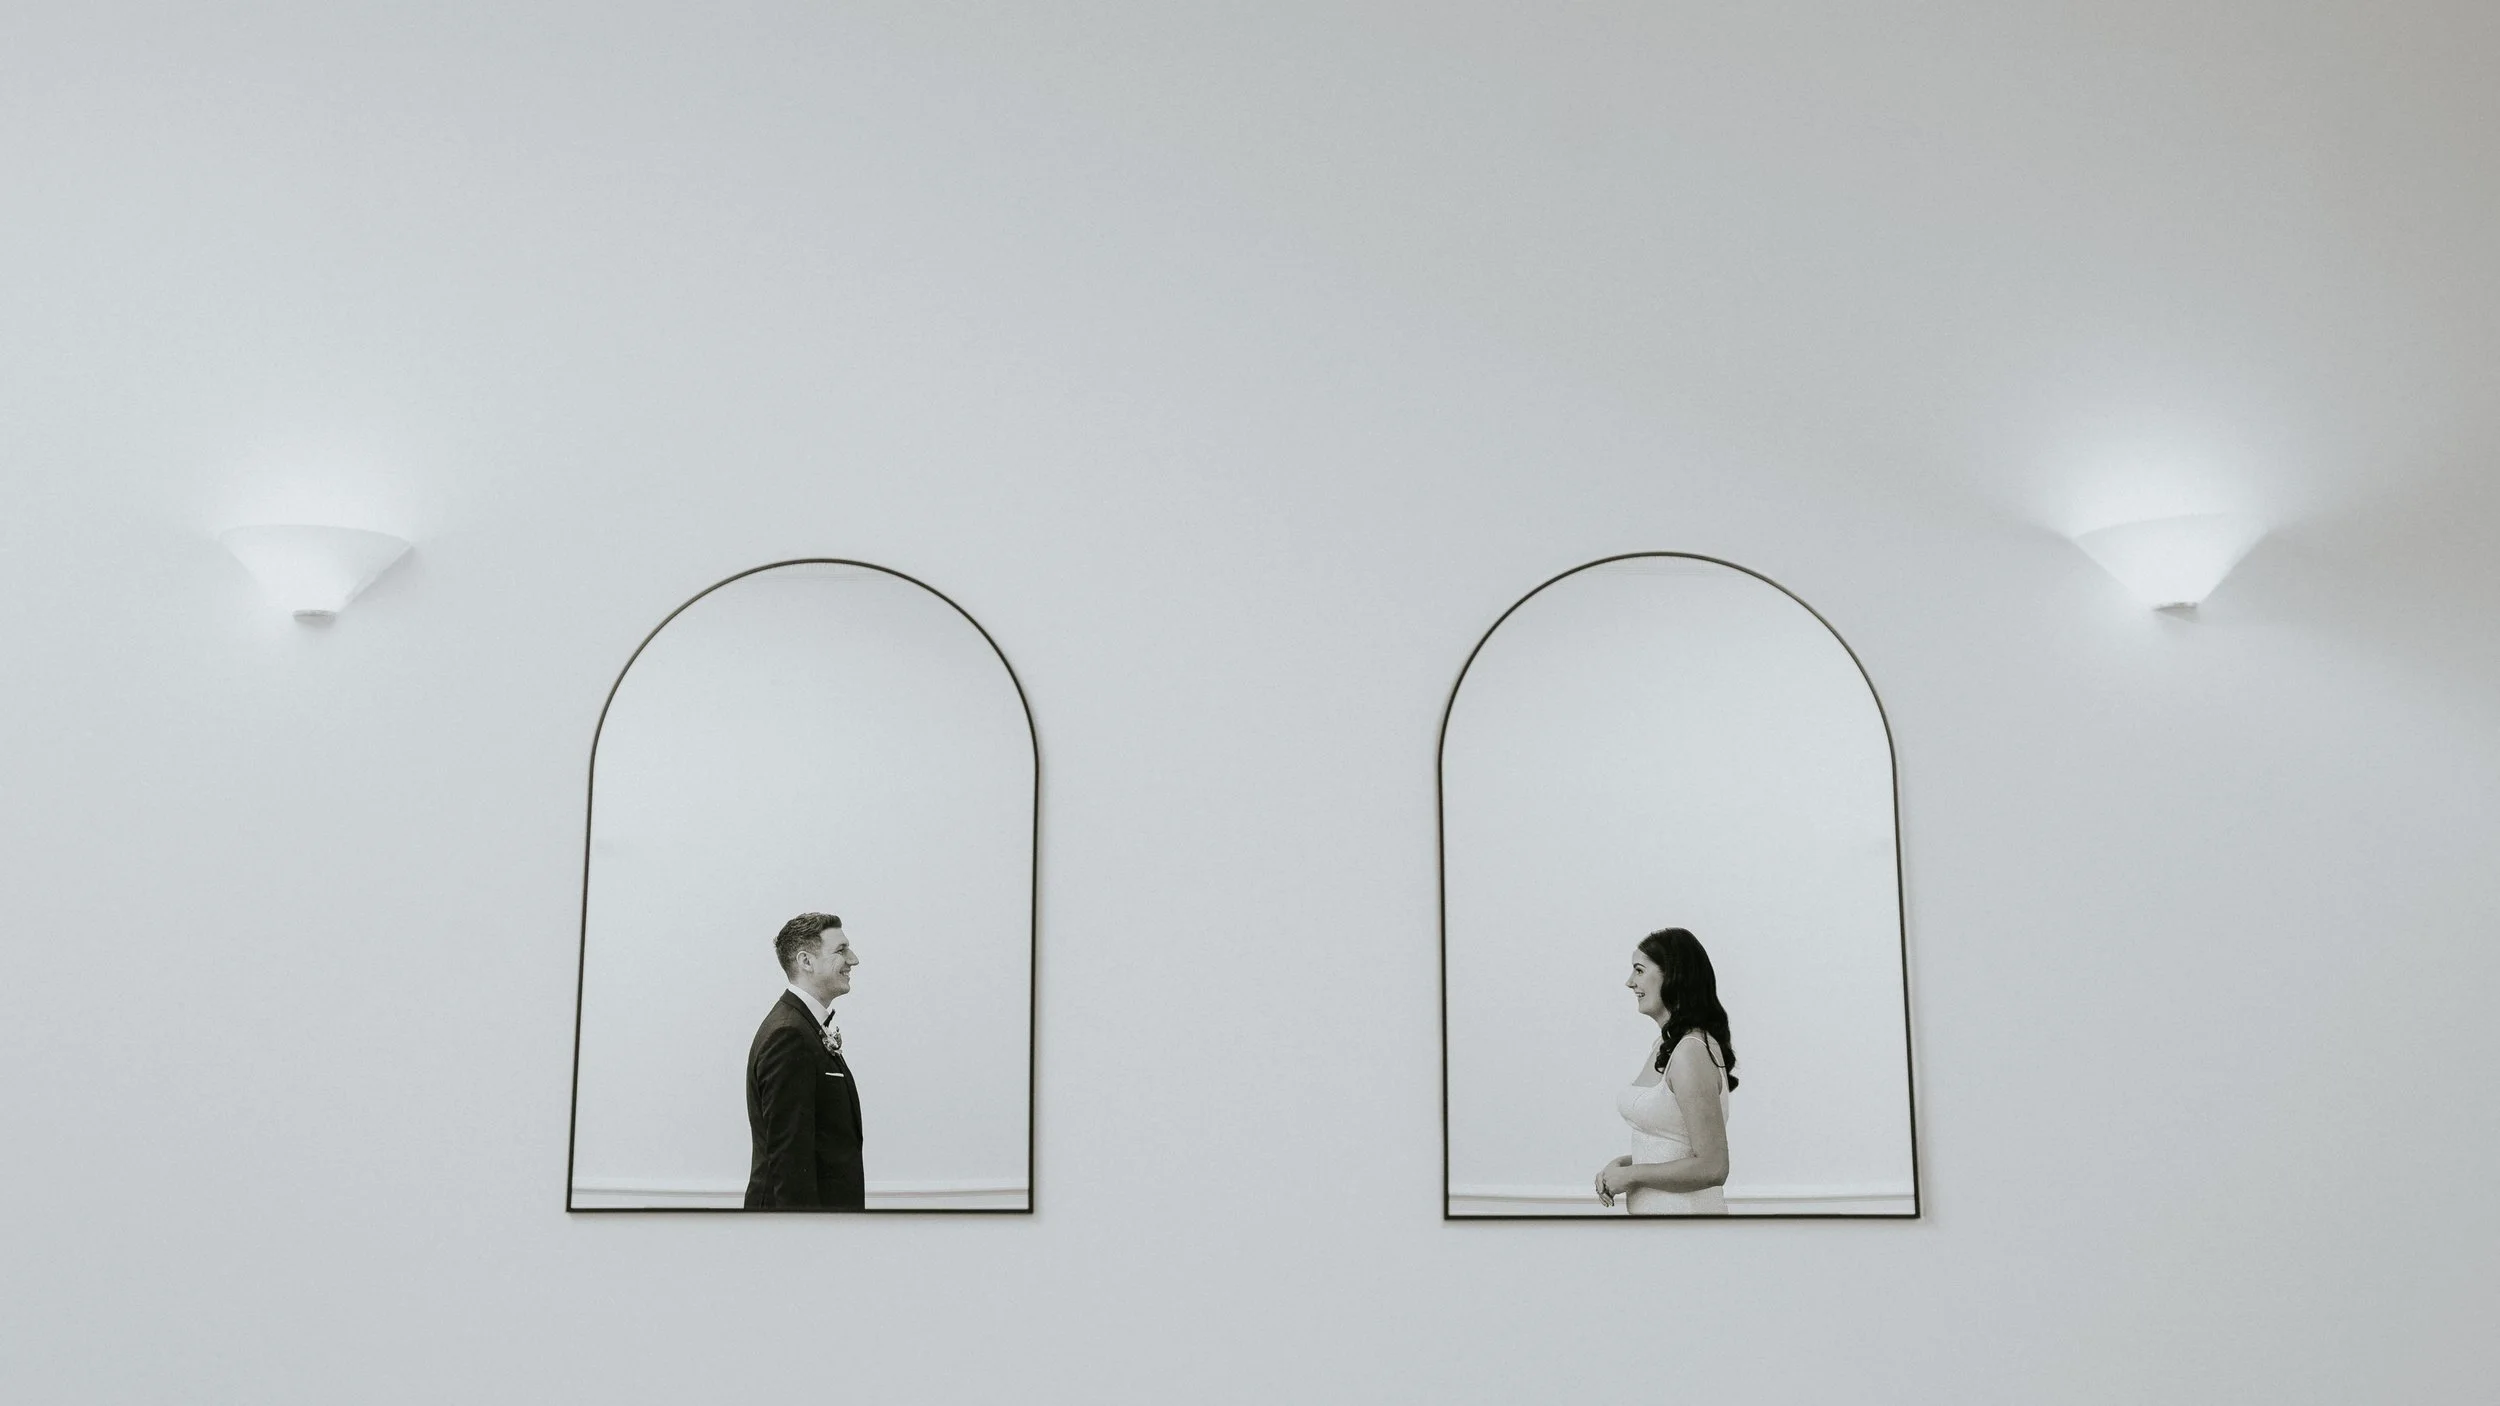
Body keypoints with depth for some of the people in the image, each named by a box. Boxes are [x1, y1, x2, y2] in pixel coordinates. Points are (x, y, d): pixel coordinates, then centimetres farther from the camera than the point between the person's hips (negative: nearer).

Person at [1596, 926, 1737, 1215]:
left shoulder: (1692, 1053, -18)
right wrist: (1623, 1163, 4)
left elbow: (1711, 1166, -21)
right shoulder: (1665, 1046, 10)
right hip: (1653, 1213, 9)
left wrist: (1631, 1174, -14)